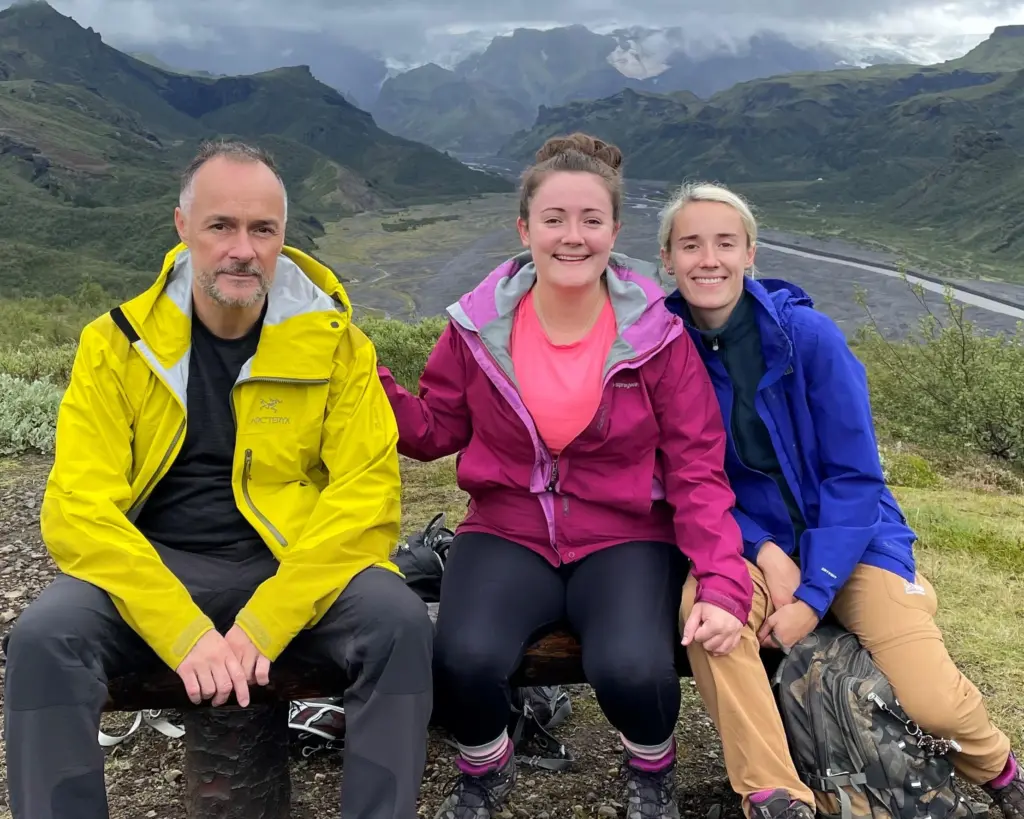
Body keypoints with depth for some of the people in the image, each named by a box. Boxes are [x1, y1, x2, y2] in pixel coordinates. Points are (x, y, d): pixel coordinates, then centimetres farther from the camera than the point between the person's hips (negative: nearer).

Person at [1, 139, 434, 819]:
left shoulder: (332, 340, -2)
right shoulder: (118, 342, -1)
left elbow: (367, 494, -10)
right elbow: (79, 509, -9)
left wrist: (261, 624, -22)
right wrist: (187, 634, -23)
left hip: (297, 570, 0)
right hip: (153, 571, 1)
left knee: (401, 624, -28)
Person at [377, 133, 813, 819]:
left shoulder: (657, 334, -7)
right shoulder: (480, 326, -2)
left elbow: (697, 469, -6)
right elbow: (436, 430, 9)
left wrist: (723, 585, -18)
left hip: (626, 538, -1)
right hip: (508, 533, 1)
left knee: (632, 672, -30)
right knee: (464, 660, -28)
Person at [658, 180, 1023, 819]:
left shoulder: (809, 334, -14)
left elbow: (855, 477, -12)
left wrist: (812, 597, -19)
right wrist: (764, 553, -18)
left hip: (848, 538, -1)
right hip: (746, 543, 1)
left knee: (934, 703, -19)